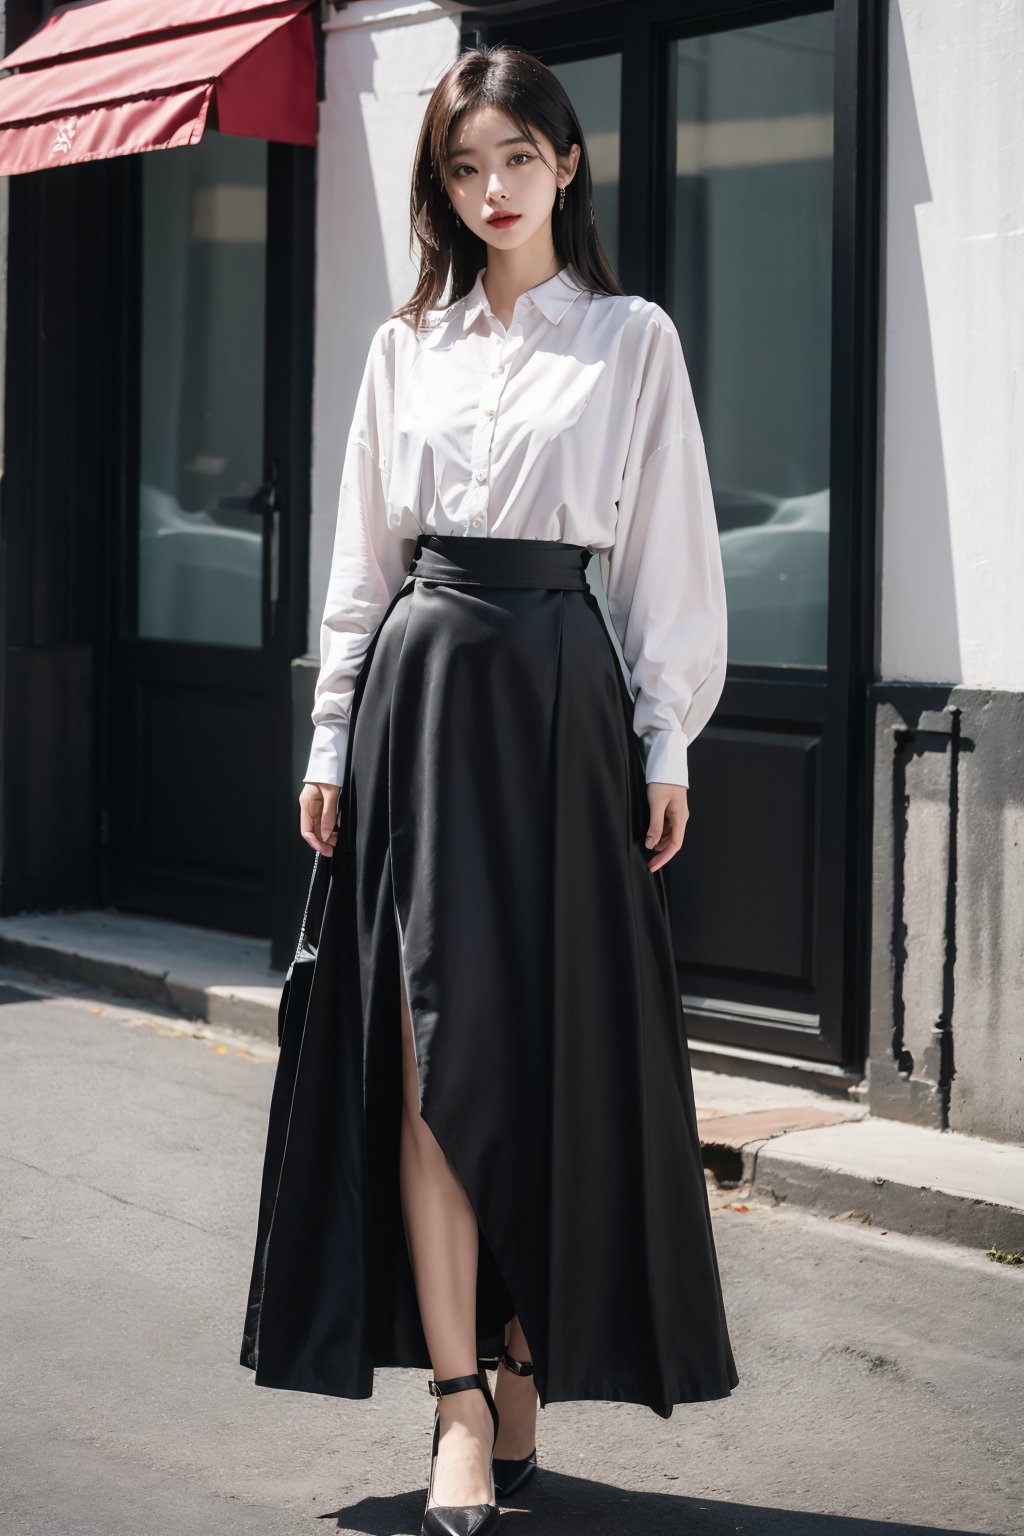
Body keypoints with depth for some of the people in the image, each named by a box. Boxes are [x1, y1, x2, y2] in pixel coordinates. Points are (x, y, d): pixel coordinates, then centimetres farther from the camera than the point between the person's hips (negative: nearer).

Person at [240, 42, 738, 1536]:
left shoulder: (633, 339, 5)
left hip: (560, 694, -2)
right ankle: (462, 1412, -5)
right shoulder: (405, 347, 12)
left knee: (553, 1047, 1)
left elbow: (669, 554, 3)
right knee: (430, 1051, -5)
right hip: (420, 691, 2)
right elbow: (363, 559, 14)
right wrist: (333, 737, 8)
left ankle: (524, 1371, 14)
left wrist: (666, 741, -2)